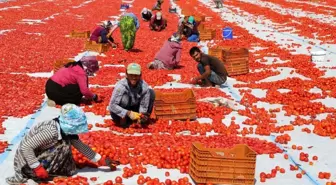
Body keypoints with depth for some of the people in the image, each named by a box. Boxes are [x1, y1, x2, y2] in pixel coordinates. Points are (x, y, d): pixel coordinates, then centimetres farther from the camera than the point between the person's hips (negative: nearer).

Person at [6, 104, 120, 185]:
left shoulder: (66, 130, -6)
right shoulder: (51, 131, -32)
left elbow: (81, 147, 3)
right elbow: (25, 147, -30)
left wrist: (101, 161, 2)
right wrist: (38, 168, -27)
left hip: (39, 154, 7)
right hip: (27, 159, -7)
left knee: (69, 170, 2)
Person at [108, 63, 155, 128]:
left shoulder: (144, 86, -19)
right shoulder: (120, 86, -29)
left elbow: (144, 105, -15)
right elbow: (112, 106, -32)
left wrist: (141, 115, -36)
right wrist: (129, 113, -39)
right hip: (120, 115, -4)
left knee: (151, 92, -10)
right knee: (125, 96, -33)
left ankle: (145, 119, -2)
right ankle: (123, 120, -15)